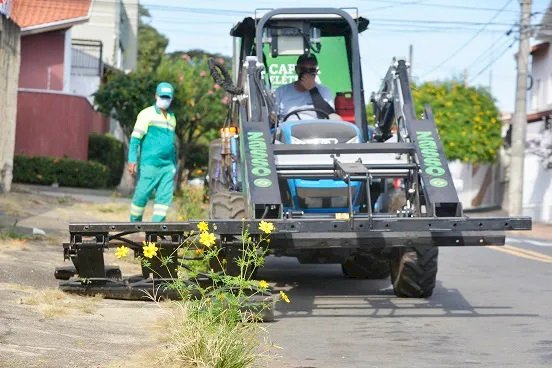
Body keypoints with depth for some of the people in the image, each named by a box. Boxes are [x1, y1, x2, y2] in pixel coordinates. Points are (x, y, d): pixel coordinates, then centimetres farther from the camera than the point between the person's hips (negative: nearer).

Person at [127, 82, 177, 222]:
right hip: (149, 164, -5)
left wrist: (174, 165, 25)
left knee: (165, 197, -5)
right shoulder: (147, 114, 1)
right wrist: (132, 160, -12)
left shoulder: (172, 117, 20)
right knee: (142, 195, -3)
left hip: (167, 166, 5)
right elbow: (135, 138, -3)